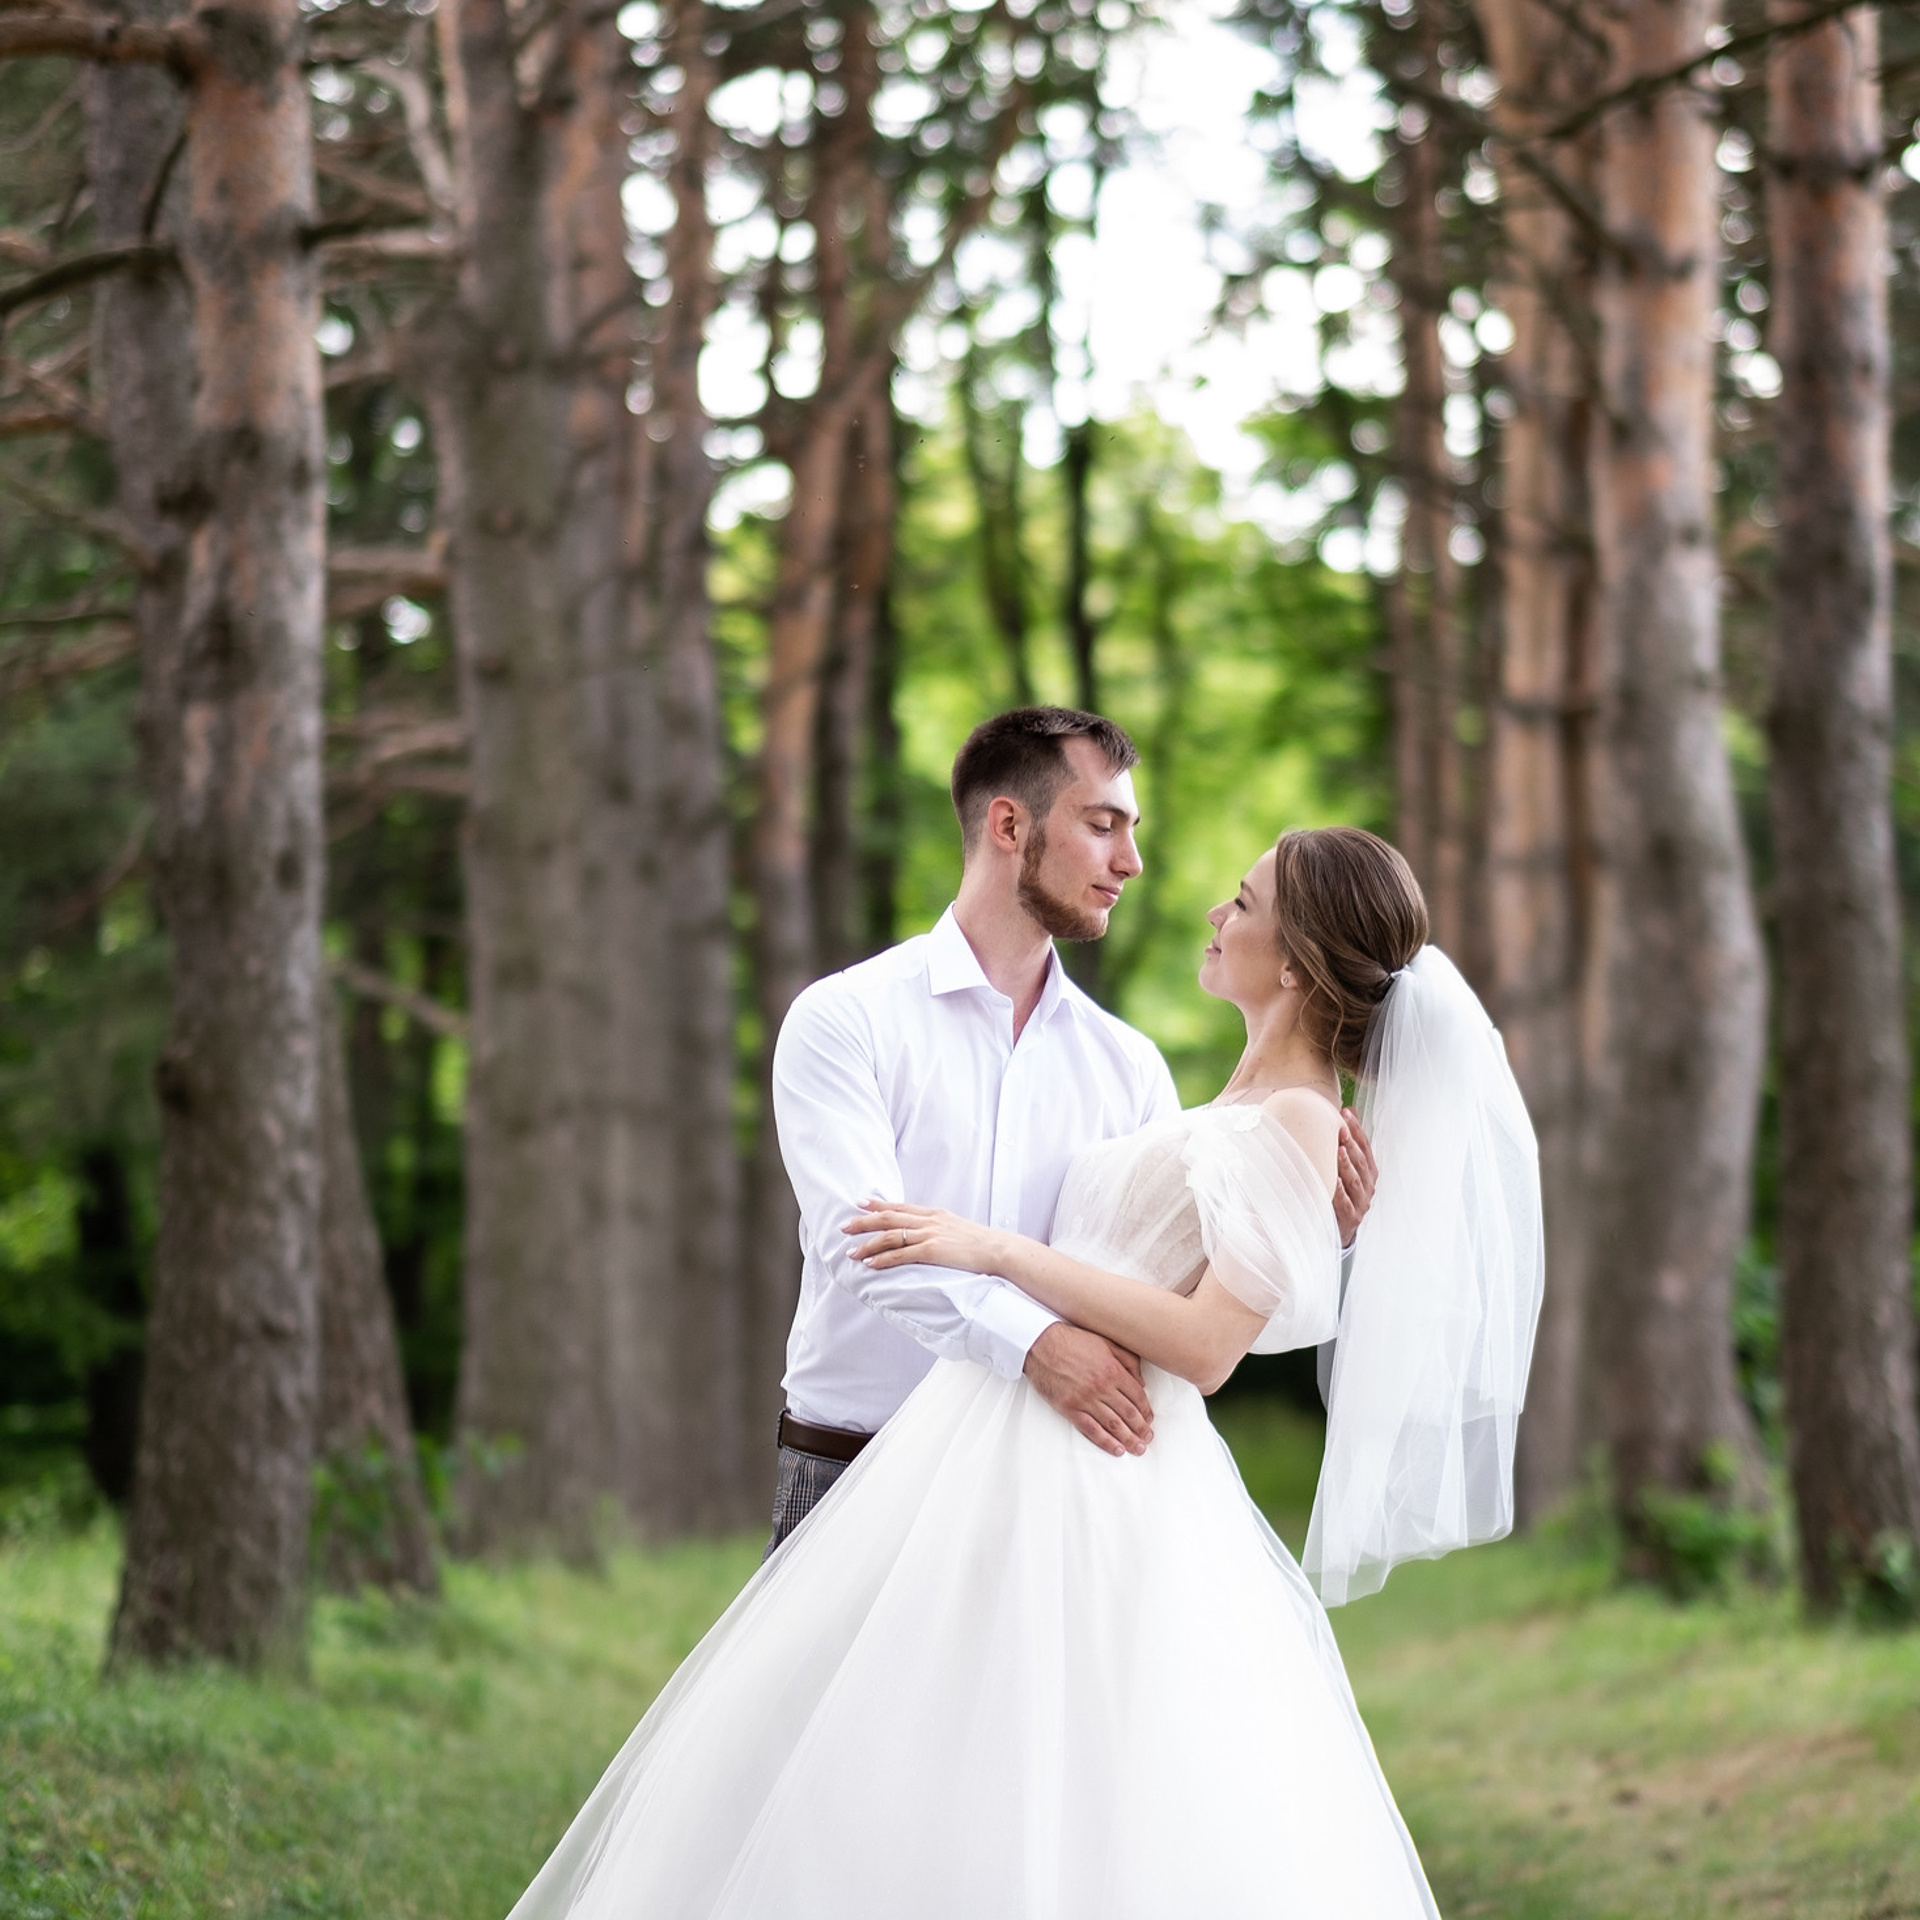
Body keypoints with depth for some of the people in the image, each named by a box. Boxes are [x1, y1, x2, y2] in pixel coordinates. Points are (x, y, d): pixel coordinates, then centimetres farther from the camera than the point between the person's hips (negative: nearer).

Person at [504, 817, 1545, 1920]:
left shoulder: (1300, 1122, -10)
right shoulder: (1238, 1114, 19)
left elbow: (1205, 1346, -18)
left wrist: (999, 1251, -15)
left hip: (1099, 1496, -9)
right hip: (1013, 1448, 9)